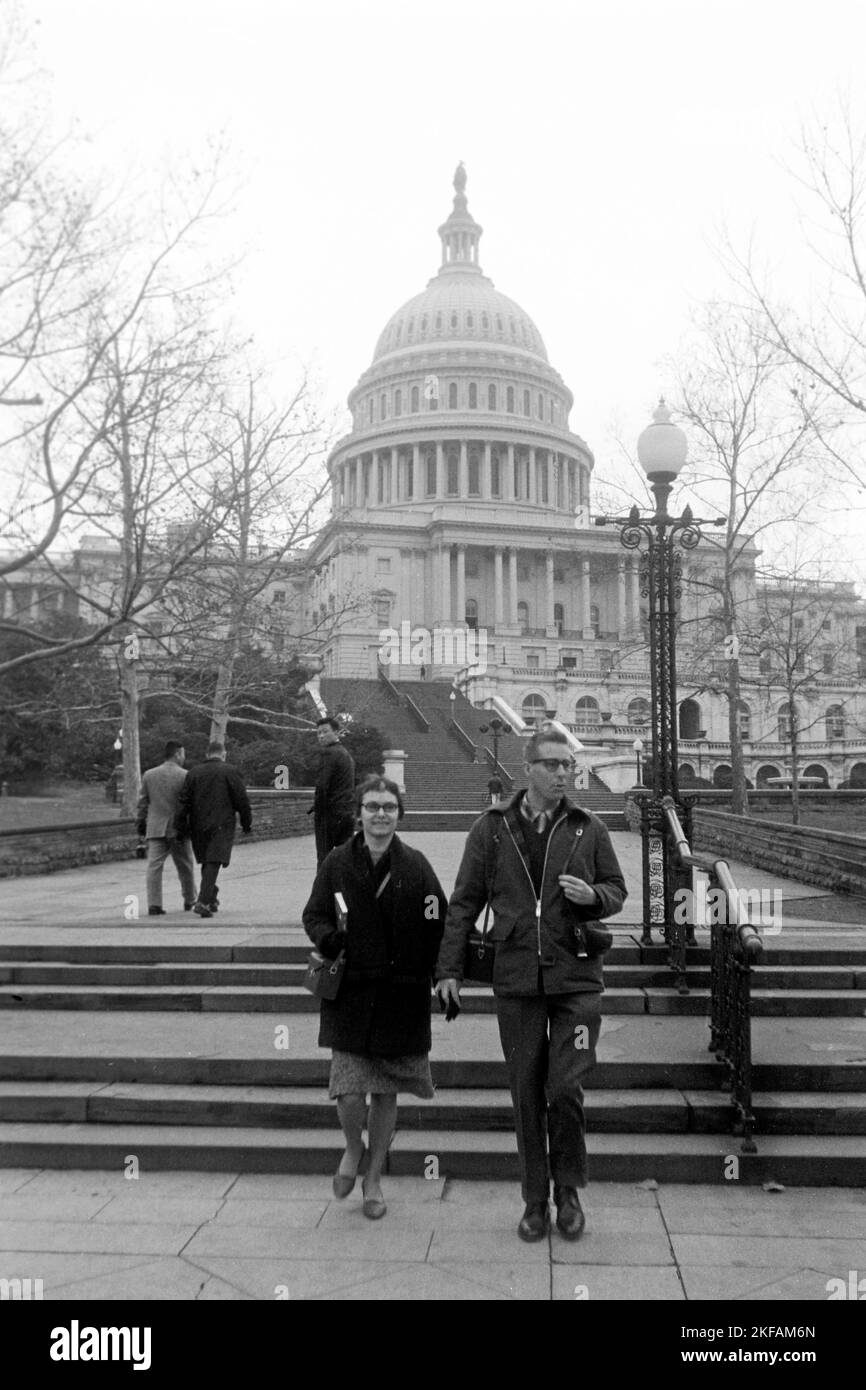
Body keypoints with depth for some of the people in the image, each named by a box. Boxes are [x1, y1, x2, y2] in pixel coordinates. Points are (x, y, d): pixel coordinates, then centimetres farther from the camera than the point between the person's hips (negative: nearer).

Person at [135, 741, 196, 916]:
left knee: (154, 866, 0)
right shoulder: (184, 776, -6)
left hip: (155, 828, 2)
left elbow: (142, 803, 10)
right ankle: (190, 901, 25)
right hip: (178, 828, -2)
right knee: (185, 867, 12)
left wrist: (141, 822, 18)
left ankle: (154, 905, -8)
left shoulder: (148, 775, 6)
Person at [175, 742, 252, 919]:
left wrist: (181, 826, 8)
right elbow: (241, 800, -4)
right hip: (221, 825, -4)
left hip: (198, 825, 5)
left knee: (207, 863, 17)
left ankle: (211, 899, 26)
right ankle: (203, 902, -18)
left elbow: (183, 802, 6)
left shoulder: (193, 773, 9)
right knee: (213, 862, -7)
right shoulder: (230, 772, -3)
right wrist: (246, 823, 5)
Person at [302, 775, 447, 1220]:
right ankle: (353, 1149, 28)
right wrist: (328, 938, -15)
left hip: (401, 995, 1)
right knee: (349, 1092, -7)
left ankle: (374, 1178, 32)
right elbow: (314, 915, 6)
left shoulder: (415, 865, 0)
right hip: (349, 993, 0)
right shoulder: (337, 863, 1)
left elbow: (441, 924, 2)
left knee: (386, 1092, 11)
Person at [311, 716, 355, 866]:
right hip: (348, 813, 8)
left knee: (324, 859, -3)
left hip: (330, 814, -8)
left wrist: (317, 808, -6)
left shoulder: (329, 753, -10)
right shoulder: (347, 754, 17)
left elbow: (322, 785, -18)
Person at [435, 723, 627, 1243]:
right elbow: (465, 902, 5)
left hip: (576, 977, 0)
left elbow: (618, 889, 12)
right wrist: (450, 968, 0)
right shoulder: (492, 829, 2)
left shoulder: (589, 828, 3)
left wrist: (593, 896, -11)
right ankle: (536, 1200, 27)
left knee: (566, 1089, -4)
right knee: (527, 1094, 9)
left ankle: (569, 1191, 22)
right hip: (516, 981, 1)